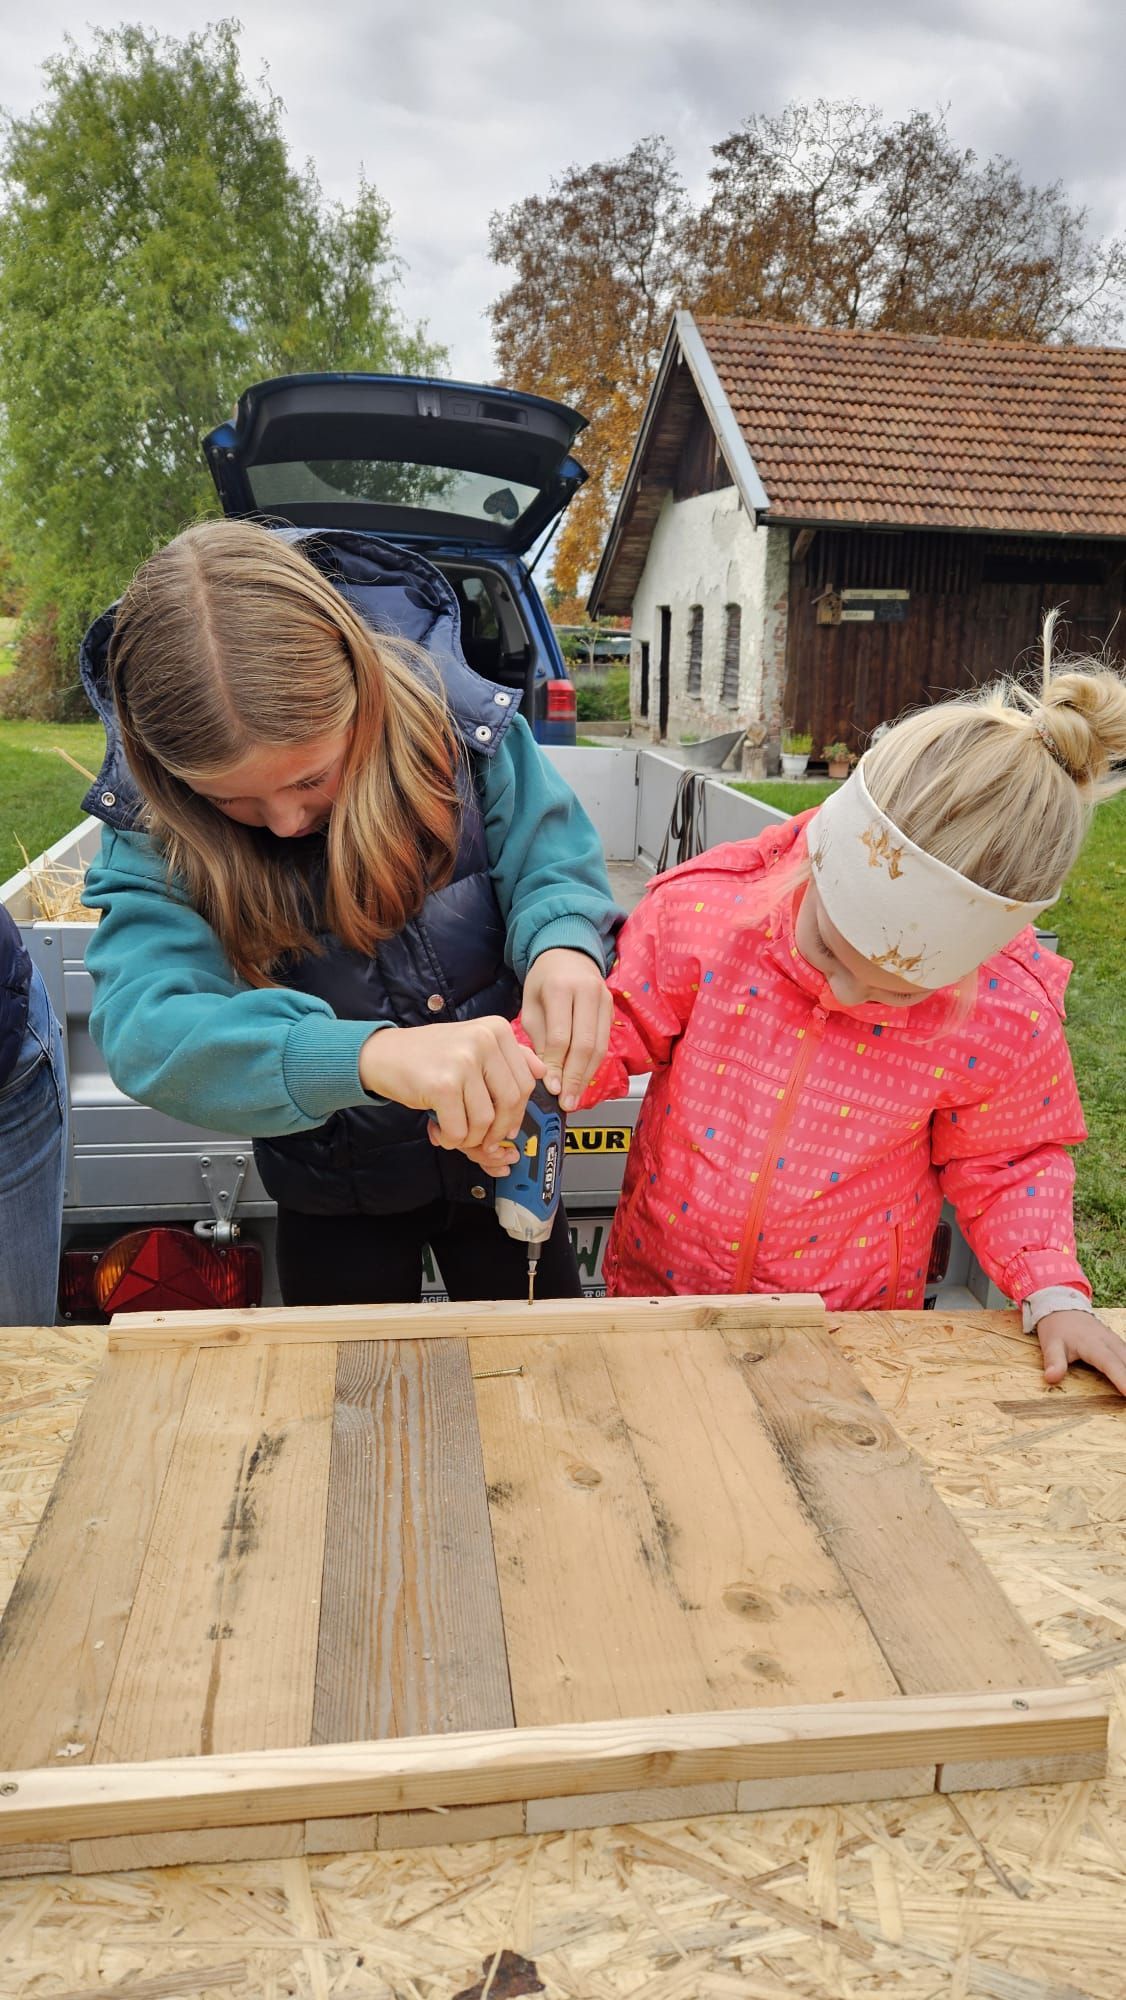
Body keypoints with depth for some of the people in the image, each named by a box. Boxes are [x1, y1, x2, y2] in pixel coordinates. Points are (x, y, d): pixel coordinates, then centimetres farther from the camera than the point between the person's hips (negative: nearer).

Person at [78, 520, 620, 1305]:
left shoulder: (452, 719, -22)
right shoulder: (152, 826, -24)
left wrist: (562, 944, -38)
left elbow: (553, 859, -12)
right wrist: (367, 1055, -56)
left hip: (505, 1142, 1)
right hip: (334, 1193, 0)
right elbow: (146, 1027, -38)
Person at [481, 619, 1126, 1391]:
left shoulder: (1007, 1014, -20)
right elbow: (622, 1027, -10)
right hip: (658, 1284, 2)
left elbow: (1007, 1162, -3)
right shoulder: (703, 908, -24)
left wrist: (1054, 1291, -14)